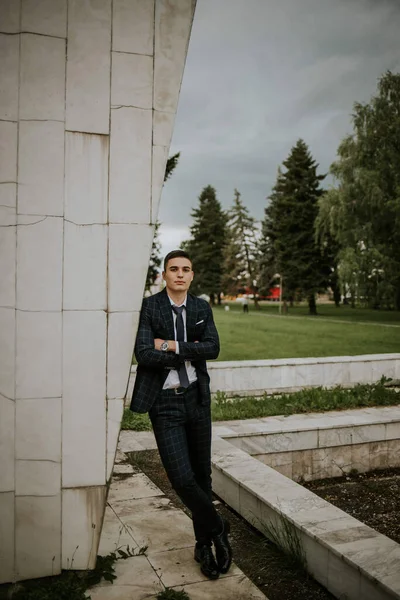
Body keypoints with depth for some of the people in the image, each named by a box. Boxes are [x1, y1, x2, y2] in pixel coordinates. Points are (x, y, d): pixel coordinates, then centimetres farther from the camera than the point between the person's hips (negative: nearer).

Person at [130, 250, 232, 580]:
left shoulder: (201, 307, 5)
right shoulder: (149, 307, -7)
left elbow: (213, 348, -8)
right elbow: (143, 354, -17)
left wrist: (172, 346, -15)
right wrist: (190, 352, -12)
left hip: (196, 397, 4)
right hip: (164, 402, -3)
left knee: (202, 473, 14)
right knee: (181, 477, -9)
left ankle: (204, 543, 33)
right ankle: (218, 529, 18)